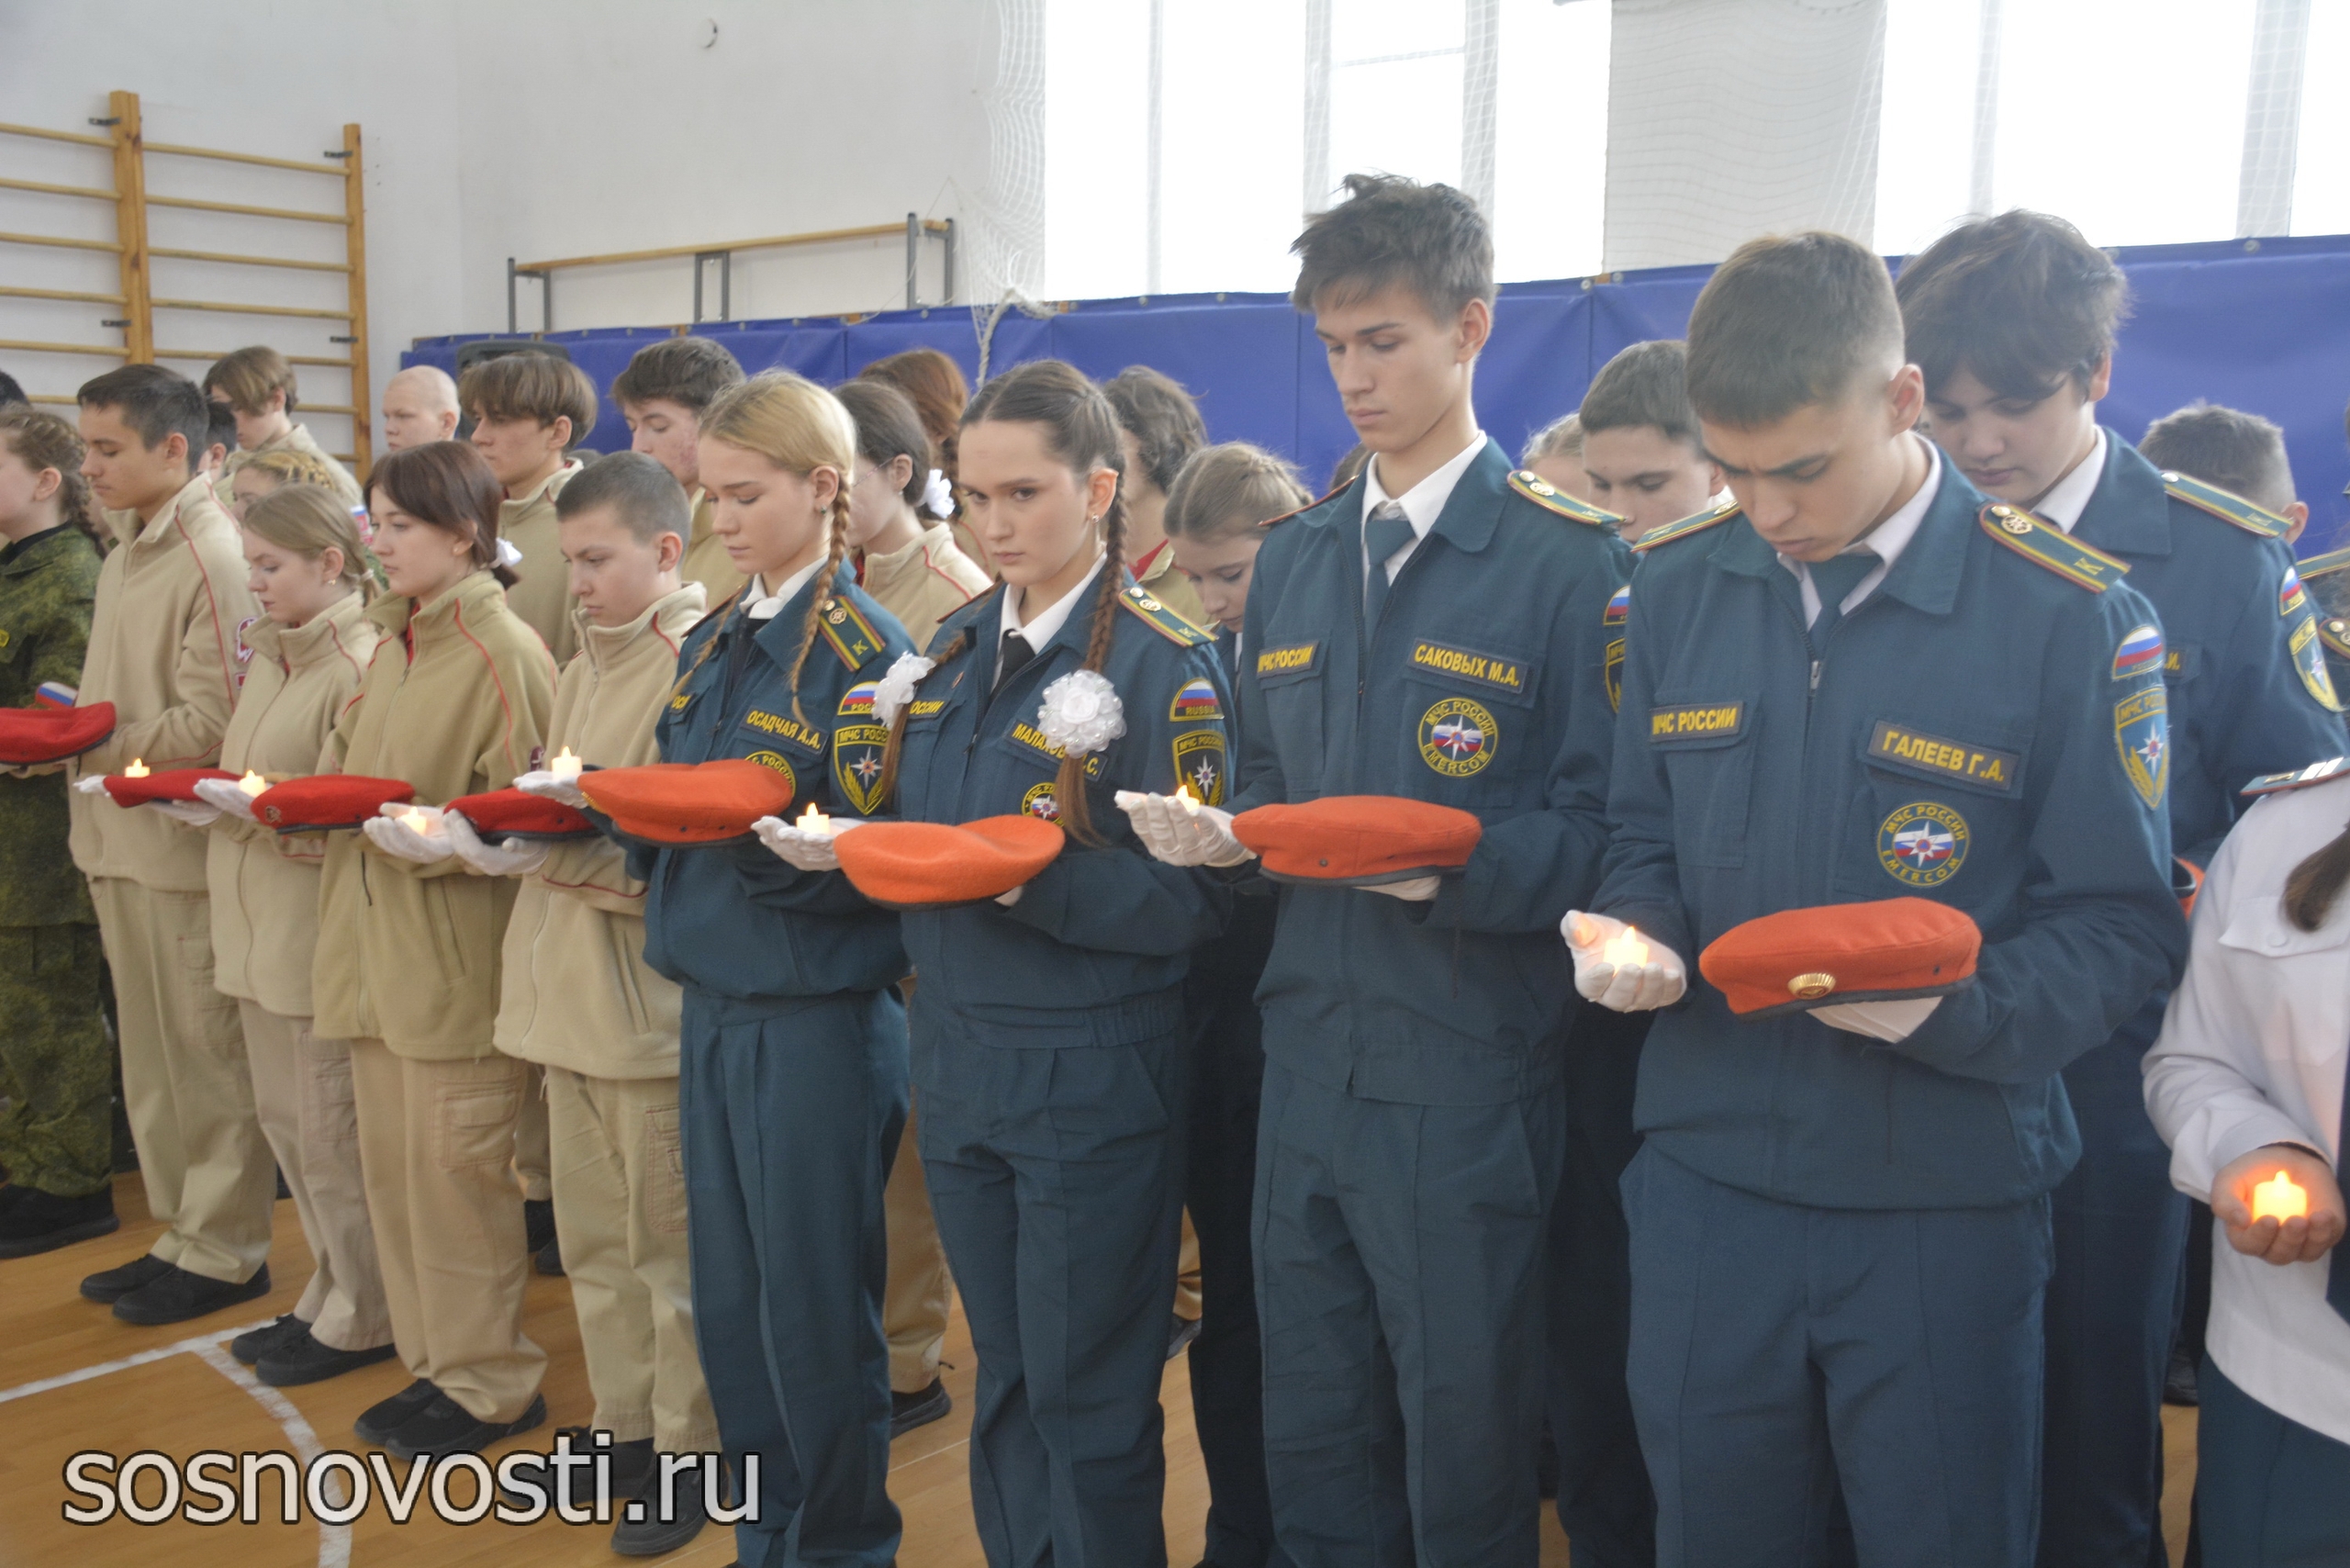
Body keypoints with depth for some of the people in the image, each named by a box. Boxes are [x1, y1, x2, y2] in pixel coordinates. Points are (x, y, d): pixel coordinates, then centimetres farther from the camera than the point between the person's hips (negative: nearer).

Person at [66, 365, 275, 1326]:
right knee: (151, 1057, 16)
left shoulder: (214, 559, -15)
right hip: (121, 841, 9)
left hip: (184, 848, -9)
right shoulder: (128, 553, 12)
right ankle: (183, 1234, 29)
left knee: (208, 1057, 3)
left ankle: (226, 1253, 16)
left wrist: (94, 742, -13)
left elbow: (214, 724, -19)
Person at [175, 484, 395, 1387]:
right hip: (258, 928, 9)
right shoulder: (268, 657, 12)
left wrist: (261, 809, -24)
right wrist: (207, 799, 0)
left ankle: (361, 1321, 17)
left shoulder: (362, 665, -14)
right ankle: (328, 1297, 31)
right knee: (286, 1121, 16)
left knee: (331, 1137, 2)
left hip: (323, 932, -9)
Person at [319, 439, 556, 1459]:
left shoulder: (503, 652, -13)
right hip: (375, 942, 8)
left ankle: (489, 1382, 16)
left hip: (454, 952, -8)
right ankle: (436, 1362, 29)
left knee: (453, 1167, 0)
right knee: (392, 1162, 14)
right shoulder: (393, 642, 12)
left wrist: (443, 842, -27)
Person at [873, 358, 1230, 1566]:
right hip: (958, 1056, 6)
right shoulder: (955, 651, 9)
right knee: (1003, 1379, 19)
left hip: (1092, 1079, -6)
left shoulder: (1163, 667, -11)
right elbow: (912, 830, 14)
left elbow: (1190, 900, -15)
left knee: (1085, 1399, 8)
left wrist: (1035, 884, -27)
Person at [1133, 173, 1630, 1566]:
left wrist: (1446, 865, -26)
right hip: (1309, 1063, 6)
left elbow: (1598, 827, -11)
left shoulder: (1570, 557, -8)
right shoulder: (1293, 564, 11)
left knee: (1465, 1453, 11)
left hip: (1470, 1074, -5)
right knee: (1311, 1445, 18)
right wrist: (1225, 834, -3)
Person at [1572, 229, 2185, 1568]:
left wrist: (1954, 1006, -25)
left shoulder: (2069, 613, -10)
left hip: (1945, 1205, -3)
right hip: (1707, 1176, 3)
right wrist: (1630, 936, -10)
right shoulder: (1680, 587, 2)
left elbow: (2125, 925, -8)